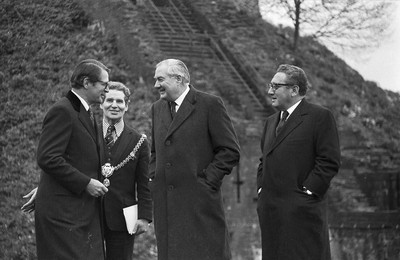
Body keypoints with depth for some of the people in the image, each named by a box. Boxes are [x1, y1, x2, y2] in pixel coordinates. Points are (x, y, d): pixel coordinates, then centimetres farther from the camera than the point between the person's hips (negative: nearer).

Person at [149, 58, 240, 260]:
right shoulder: (157, 108, 16)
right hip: (165, 202, 6)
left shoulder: (210, 104, -4)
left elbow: (230, 151, -6)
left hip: (199, 200, -6)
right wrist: (154, 178, 12)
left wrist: (207, 180, -11)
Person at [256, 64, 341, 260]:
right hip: (270, 211, 7)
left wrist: (307, 192, -13)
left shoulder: (320, 117, -3)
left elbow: (330, 161, -9)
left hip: (301, 209, -7)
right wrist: (261, 189, 11)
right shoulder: (271, 121, 21)